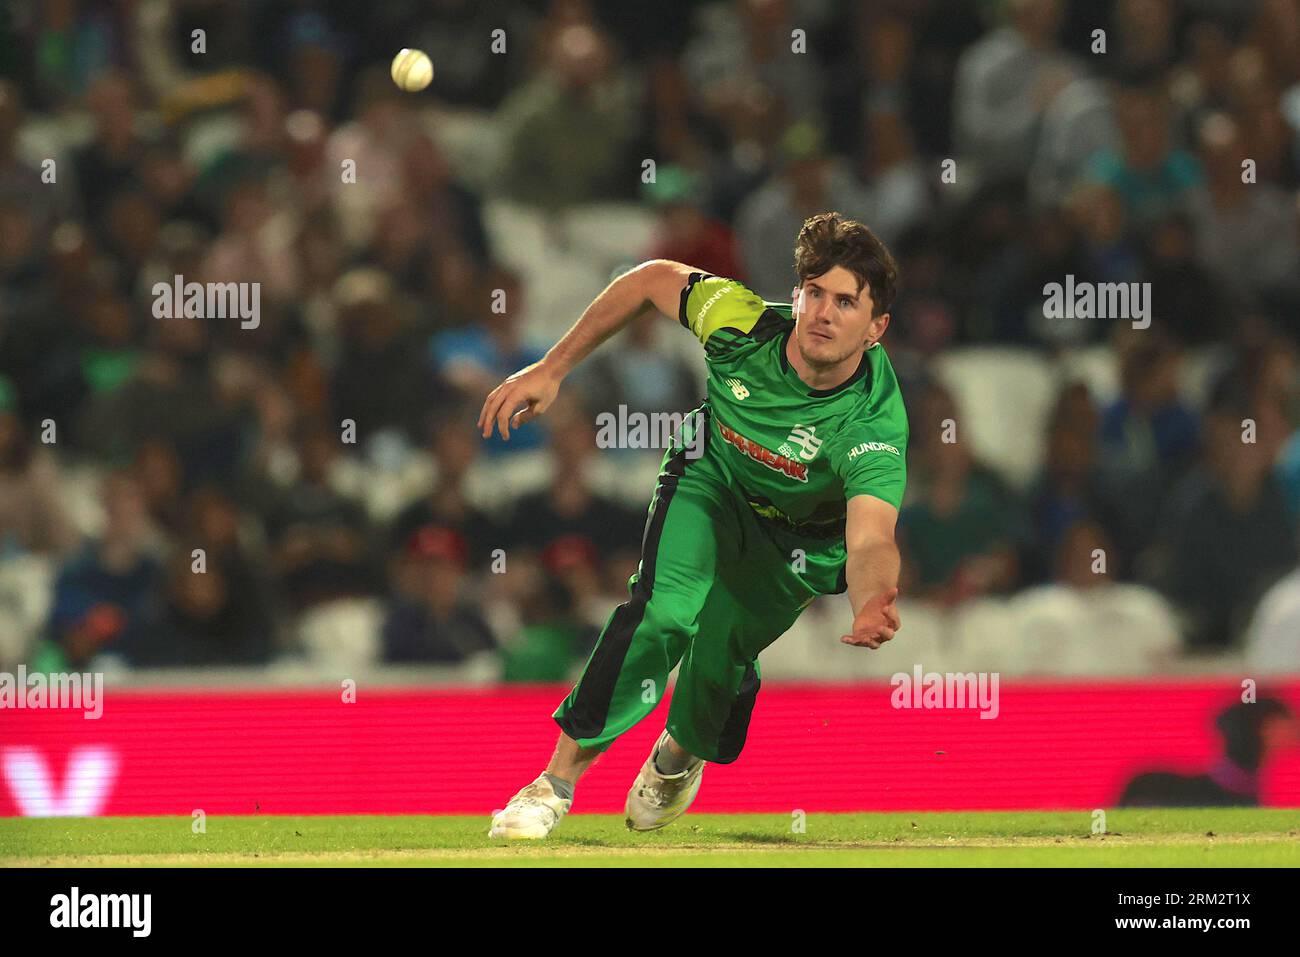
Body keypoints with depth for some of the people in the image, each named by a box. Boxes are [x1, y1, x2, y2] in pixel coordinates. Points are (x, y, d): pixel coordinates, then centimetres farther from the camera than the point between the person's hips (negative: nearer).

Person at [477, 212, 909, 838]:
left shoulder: (875, 424, -41)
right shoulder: (744, 324, -32)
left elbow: (871, 541, -54)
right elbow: (655, 279, -12)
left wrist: (875, 605, -77)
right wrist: (552, 369, -8)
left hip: (800, 539, 0)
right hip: (713, 476, 0)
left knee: (719, 656, -1)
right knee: (663, 609, -23)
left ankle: (679, 754, 38)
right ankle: (556, 783, -13)